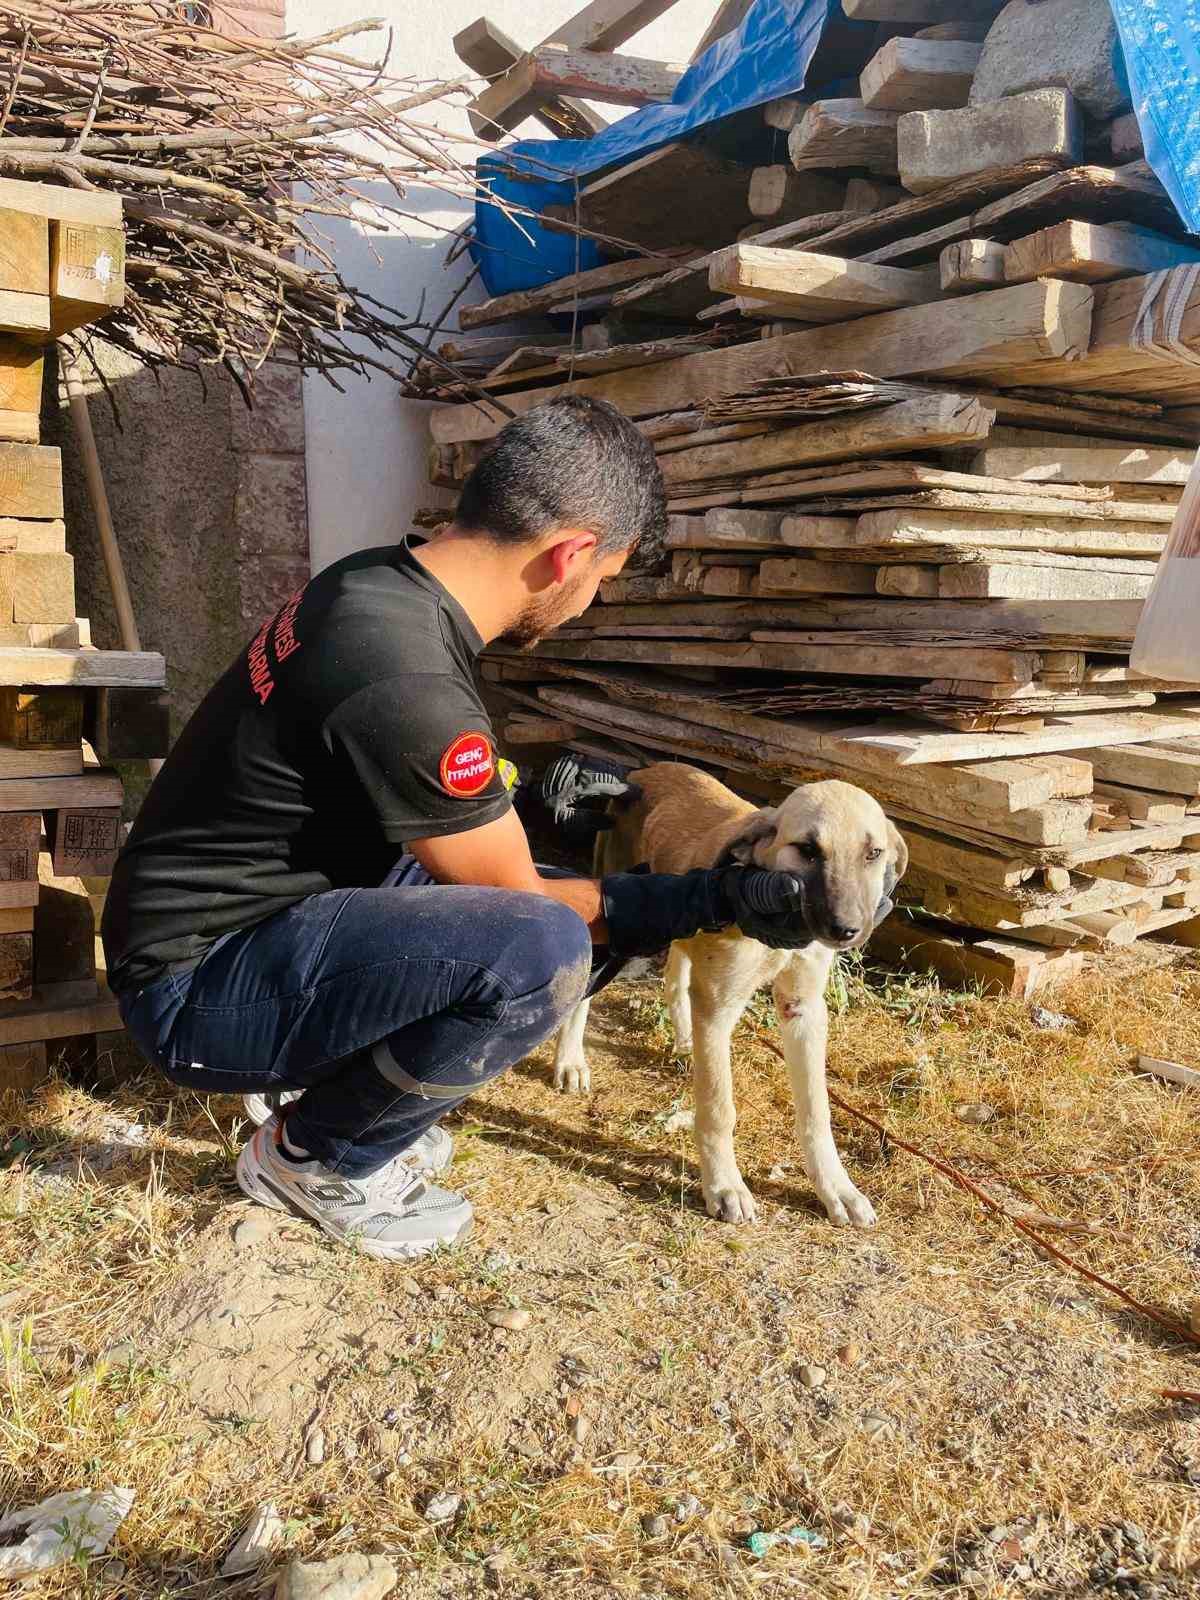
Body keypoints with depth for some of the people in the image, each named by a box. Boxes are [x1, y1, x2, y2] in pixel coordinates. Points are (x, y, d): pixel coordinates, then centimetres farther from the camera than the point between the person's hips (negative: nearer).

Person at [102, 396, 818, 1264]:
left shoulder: (380, 577, -1)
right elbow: (517, 902, -16)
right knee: (545, 949, -29)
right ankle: (314, 1157, -2)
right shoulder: (410, 683, -30)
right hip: (194, 989, -9)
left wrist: (530, 795, 11)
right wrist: (719, 898, -10)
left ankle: (316, 1073, 17)